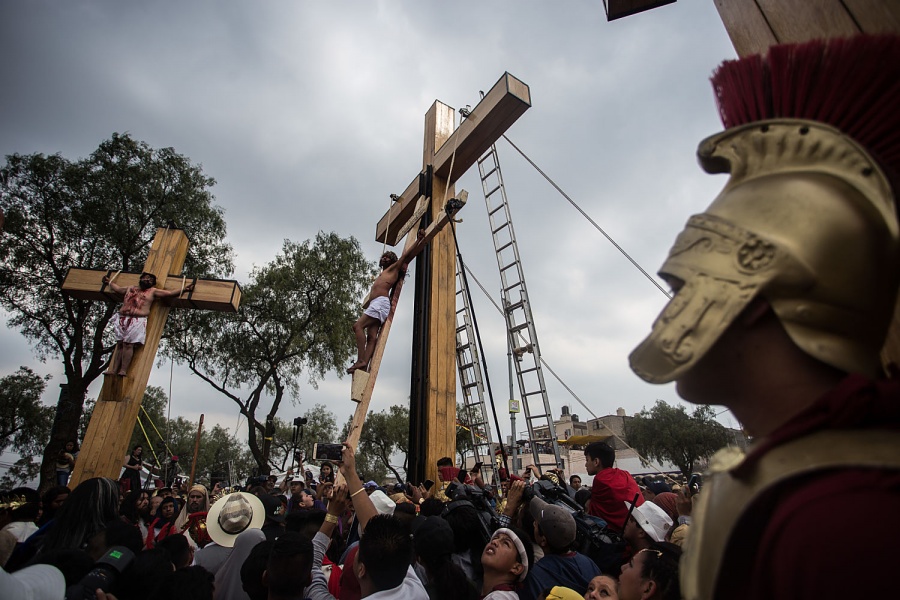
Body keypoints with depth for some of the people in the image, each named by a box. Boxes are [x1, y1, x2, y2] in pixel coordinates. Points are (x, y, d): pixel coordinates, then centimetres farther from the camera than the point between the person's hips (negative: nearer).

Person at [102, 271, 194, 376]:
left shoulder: (153, 291, 11)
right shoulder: (130, 288, 24)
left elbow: (170, 293, 7)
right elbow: (118, 288, 42)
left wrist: (184, 289, 0)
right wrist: (109, 281, 54)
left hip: (138, 321, -4)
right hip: (122, 319, 5)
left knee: (128, 344, -13)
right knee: (119, 344, 1)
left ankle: (123, 370, -15)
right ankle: (113, 370, 1)